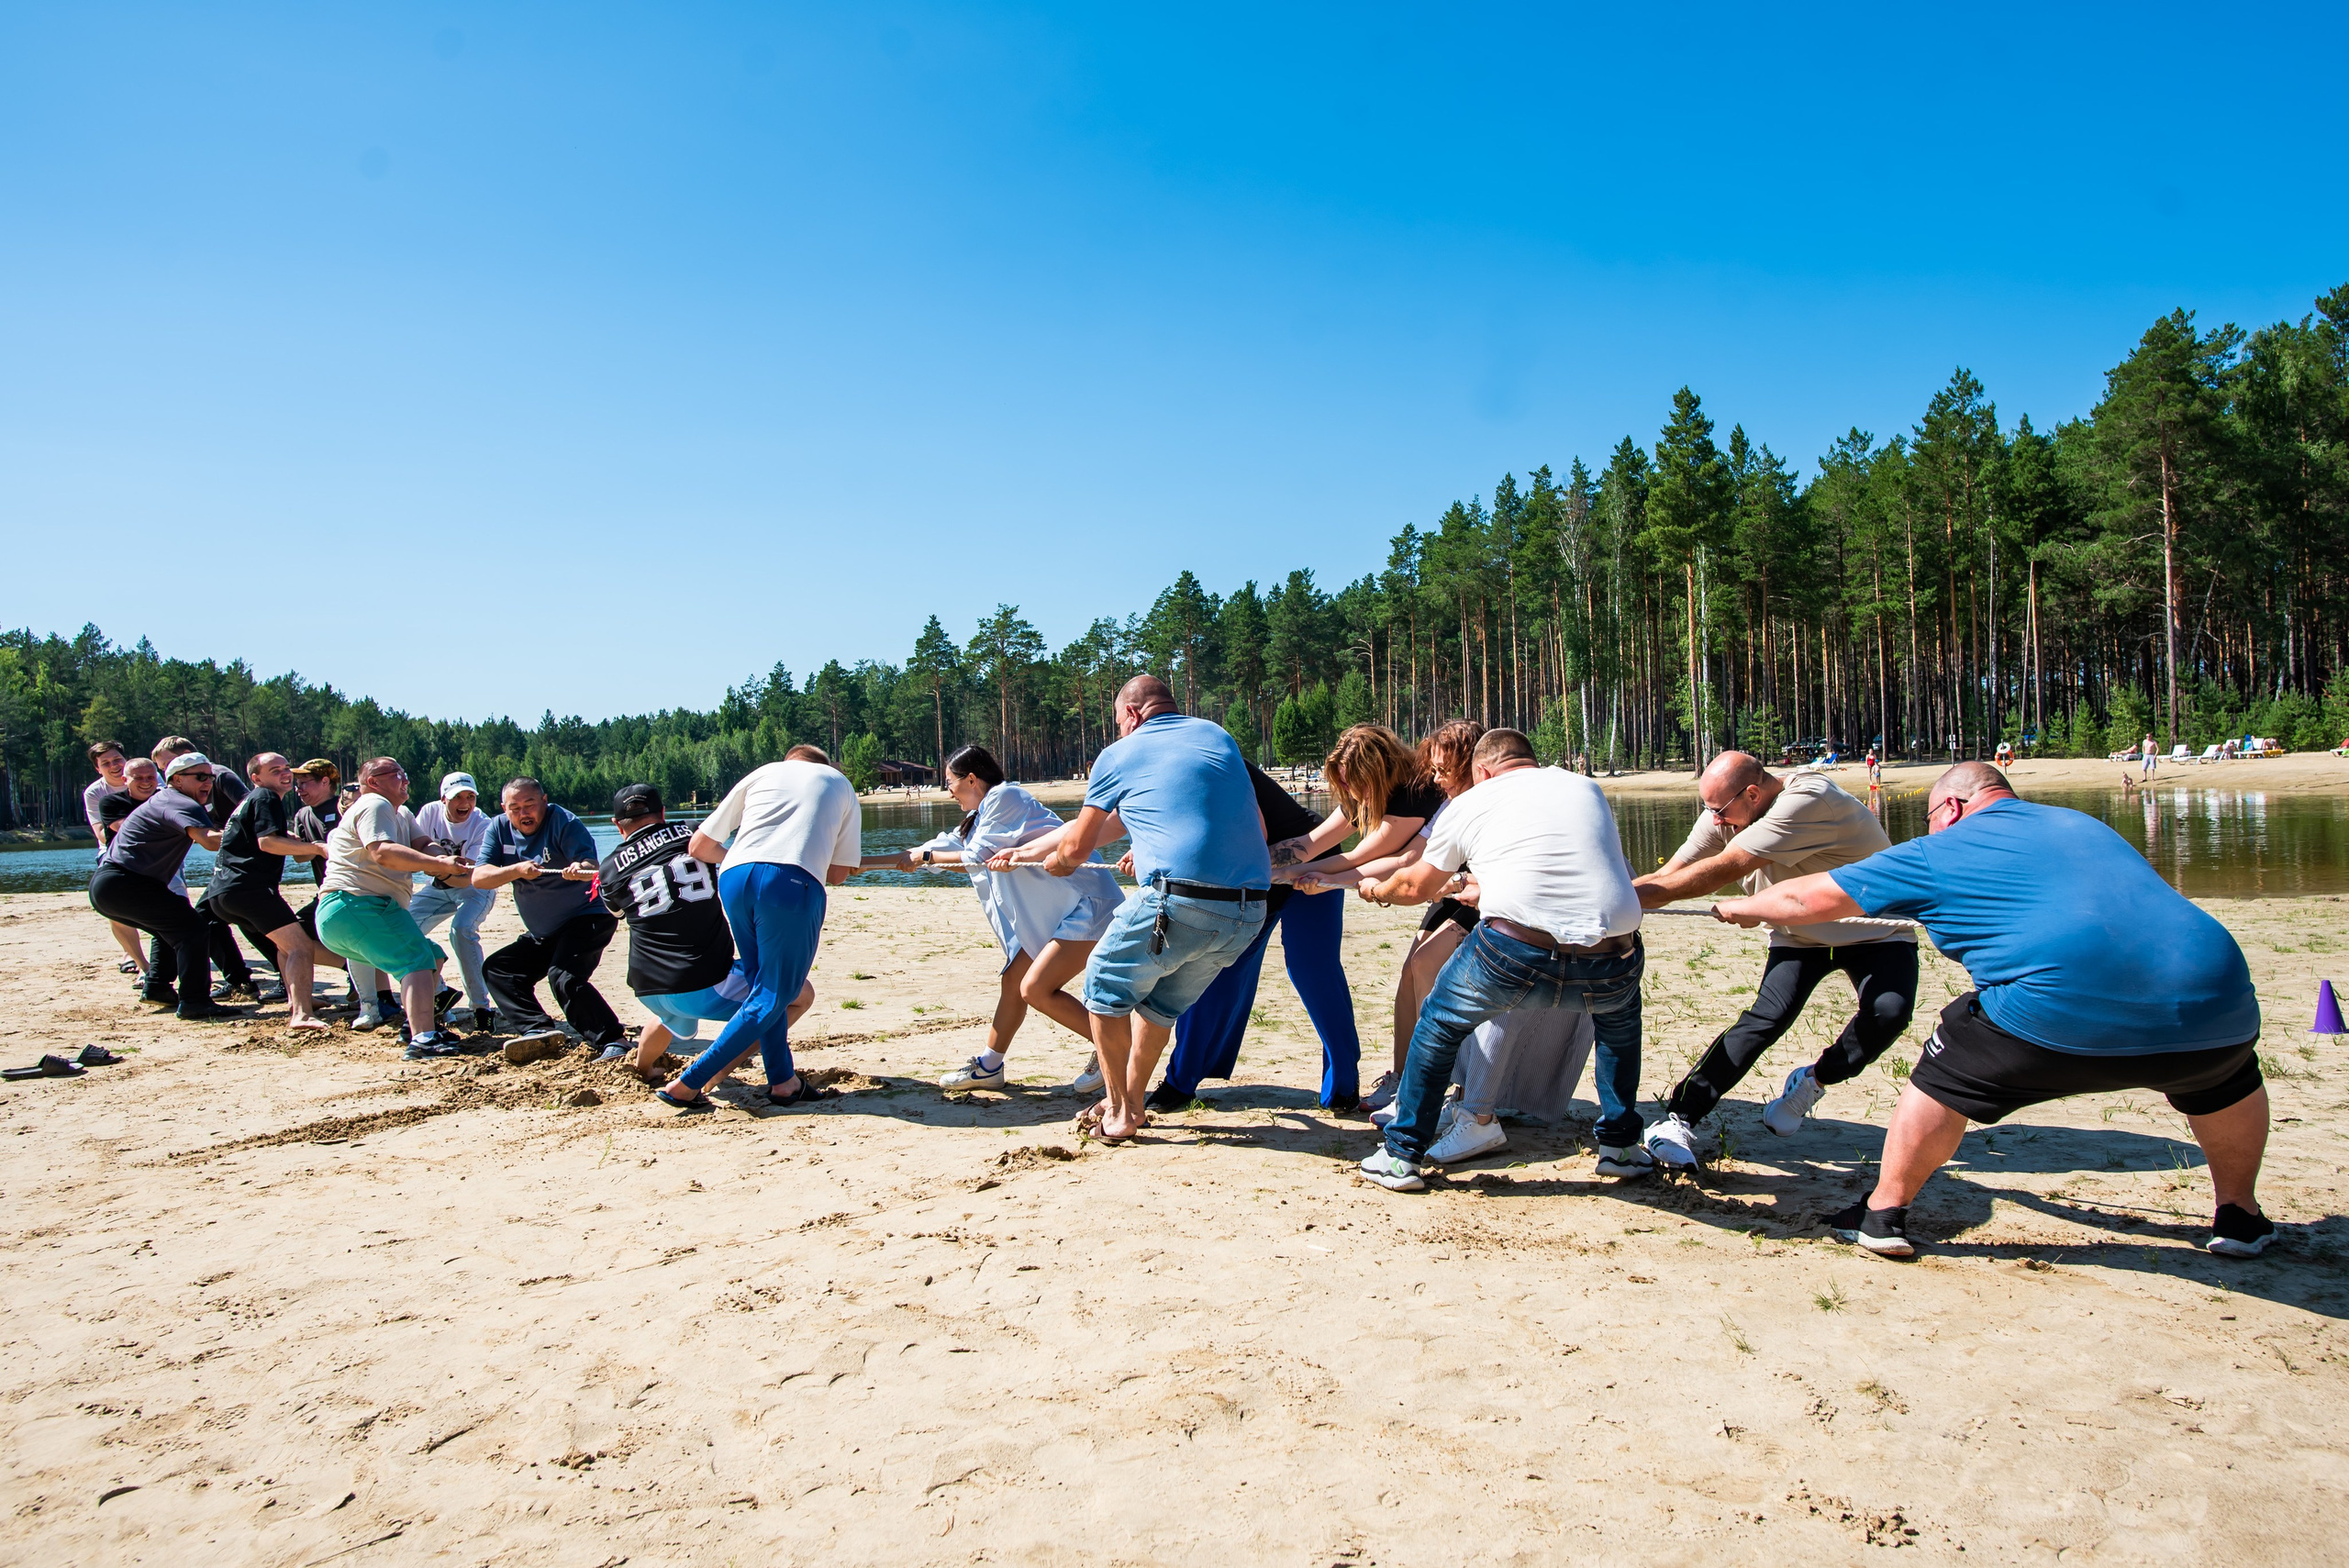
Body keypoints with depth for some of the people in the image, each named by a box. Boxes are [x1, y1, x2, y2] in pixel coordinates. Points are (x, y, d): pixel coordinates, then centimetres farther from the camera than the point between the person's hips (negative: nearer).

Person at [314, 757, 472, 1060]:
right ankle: (423, 1040, -37)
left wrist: (442, 860, -15)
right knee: (418, 959, -23)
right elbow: (383, 853, -24)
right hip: (355, 907, -11)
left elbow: (423, 845, 8)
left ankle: (418, 1025, 23)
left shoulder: (401, 814, 25)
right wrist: (439, 865, -31)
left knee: (433, 956, 20)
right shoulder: (374, 805, -6)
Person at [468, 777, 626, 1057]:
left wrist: (580, 869, -52)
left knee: (564, 977, -26)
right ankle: (538, 1028, -11)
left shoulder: (563, 822, -16)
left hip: (586, 920, -8)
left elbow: (592, 865, -28)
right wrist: (517, 870, -26)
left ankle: (611, 1041, -25)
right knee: (496, 970, 3)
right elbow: (478, 879, -9)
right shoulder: (499, 829, 1)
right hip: (542, 934, 8)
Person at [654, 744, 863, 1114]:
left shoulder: (764, 773, 30)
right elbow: (838, 874, 24)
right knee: (771, 999, 6)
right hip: (793, 884, -3)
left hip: (734, 877, 3)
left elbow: (699, 847, 26)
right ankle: (687, 1085, 3)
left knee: (765, 985, 20)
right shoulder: (840, 784, 30)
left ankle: (783, 1081, 15)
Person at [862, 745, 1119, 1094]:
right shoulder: (978, 819, 20)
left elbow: (976, 859, -10)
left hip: (1086, 903, -10)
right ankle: (989, 1067, 25)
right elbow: (942, 847, 25)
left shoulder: (1004, 797, -9)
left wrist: (925, 857, 5)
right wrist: (860, 862, 28)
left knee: (1036, 989, -17)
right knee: (1013, 981, 12)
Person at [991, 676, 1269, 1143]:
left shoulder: (1119, 755, 9)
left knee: (1105, 986, 18)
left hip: (1181, 902, -6)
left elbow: (1074, 849, 18)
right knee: (1163, 1002, 26)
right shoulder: (1219, 737, 22)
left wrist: (1055, 862, 42)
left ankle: (1119, 1112, 20)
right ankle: (1131, 1103, 36)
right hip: (1251, 912, 6)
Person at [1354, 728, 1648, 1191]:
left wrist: (1377, 890, 53)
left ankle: (1401, 1156, 28)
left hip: (1516, 953, -2)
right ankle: (1620, 1144, 39)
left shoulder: (1469, 802, 18)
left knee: (1439, 1023, 25)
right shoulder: (1587, 787, 25)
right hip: (1611, 963, 3)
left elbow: (1416, 886, 29)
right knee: (1619, 1013, 38)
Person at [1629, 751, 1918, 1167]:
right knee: (1766, 1018, -18)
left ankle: (1813, 1080, -2)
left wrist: (1634, 896, -35)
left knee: (1889, 1011, -28)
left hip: (1876, 931, -3)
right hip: (1799, 935, 4)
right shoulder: (1725, 814, -10)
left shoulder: (1807, 800, -32)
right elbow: (1668, 875, -11)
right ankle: (1676, 1121, -22)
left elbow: (1723, 871, -35)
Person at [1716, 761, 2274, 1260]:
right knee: (2230, 1077, 38)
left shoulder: (1938, 854, 12)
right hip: (2215, 1014, 6)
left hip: (2065, 1020, -5)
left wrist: (1743, 907, 36)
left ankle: (1885, 1214, 24)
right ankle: (2239, 1218, 45)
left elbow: (1808, 898, 16)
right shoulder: (2084, 825, 30)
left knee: (1945, 1078, 18)